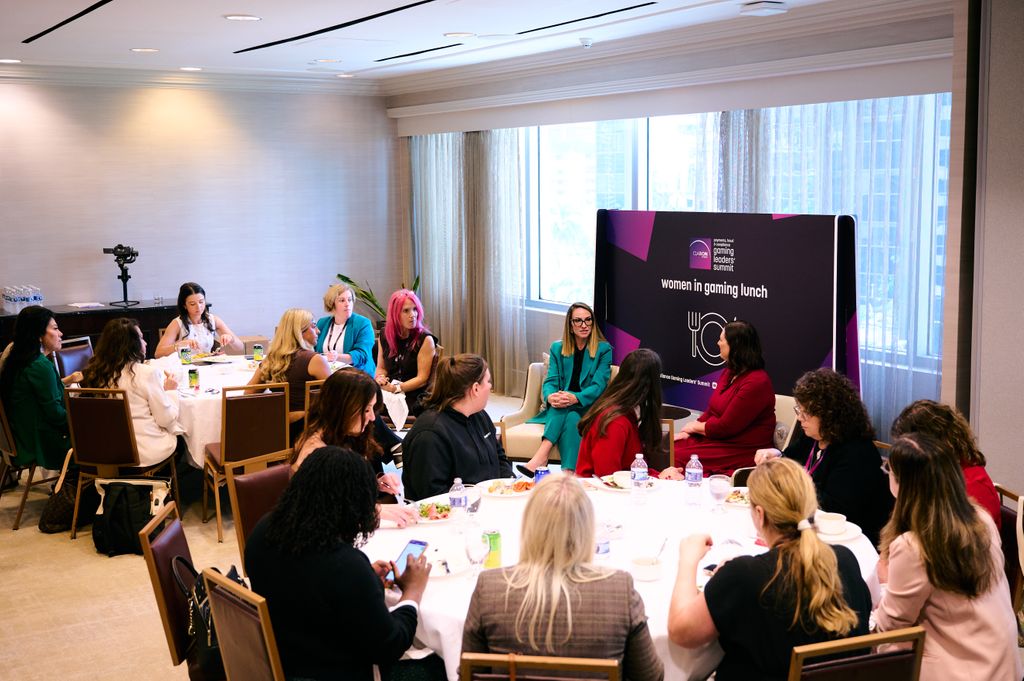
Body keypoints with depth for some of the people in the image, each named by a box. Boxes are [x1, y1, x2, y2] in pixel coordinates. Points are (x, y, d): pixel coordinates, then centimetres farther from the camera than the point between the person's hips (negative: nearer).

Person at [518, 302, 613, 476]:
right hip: (559, 410, 2)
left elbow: (599, 385, -8)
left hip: (589, 408, -2)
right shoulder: (557, 348, 13)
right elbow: (550, 381, 4)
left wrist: (575, 398, -28)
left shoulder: (604, 349, 3)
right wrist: (550, 397, -23)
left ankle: (540, 458, -50)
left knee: (571, 417, -37)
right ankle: (568, 473, -48)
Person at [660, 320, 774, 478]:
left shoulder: (757, 382, -20)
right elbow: (711, 411, 14)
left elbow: (726, 427, -19)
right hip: (716, 439, 9)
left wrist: (696, 426, -3)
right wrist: (687, 432, -1)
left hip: (742, 452, -9)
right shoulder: (729, 373, 12)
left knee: (678, 456, -20)